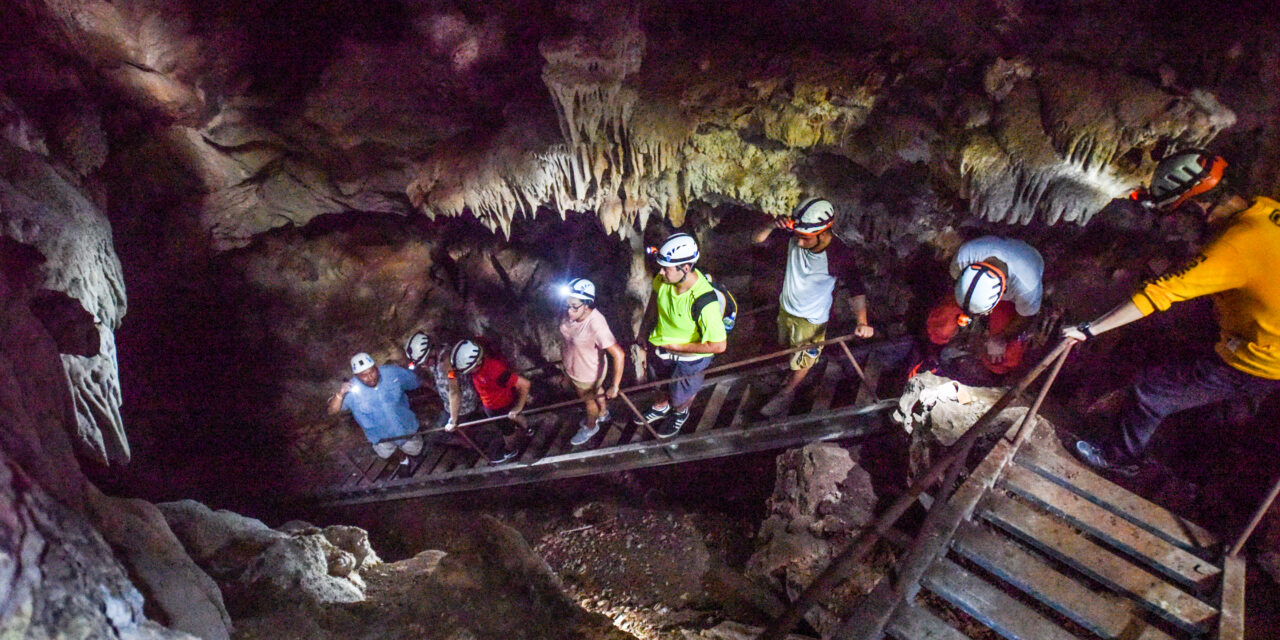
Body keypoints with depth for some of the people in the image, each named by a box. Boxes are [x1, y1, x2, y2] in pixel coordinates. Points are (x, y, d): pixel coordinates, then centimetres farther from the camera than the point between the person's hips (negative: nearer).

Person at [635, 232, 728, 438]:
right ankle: (661, 407, 67)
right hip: (661, 347, 5)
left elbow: (718, 345, -34)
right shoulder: (665, 278, -24)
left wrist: (675, 347, -26)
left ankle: (681, 413, 63)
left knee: (681, 395, 26)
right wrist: (647, 323, 11)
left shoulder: (704, 302, -42)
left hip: (689, 357, -4)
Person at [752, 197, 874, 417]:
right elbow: (757, 239, -16)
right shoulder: (793, 237, -23)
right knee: (787, 347, 31)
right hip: (785, 308, 5)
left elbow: (856, 288, -25)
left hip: (811, 319, -4)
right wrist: (773, 226, -37)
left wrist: (862, 321, -40)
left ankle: (787, 393, 46)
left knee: (802, 361, 17)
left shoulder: (839, 255, -34)